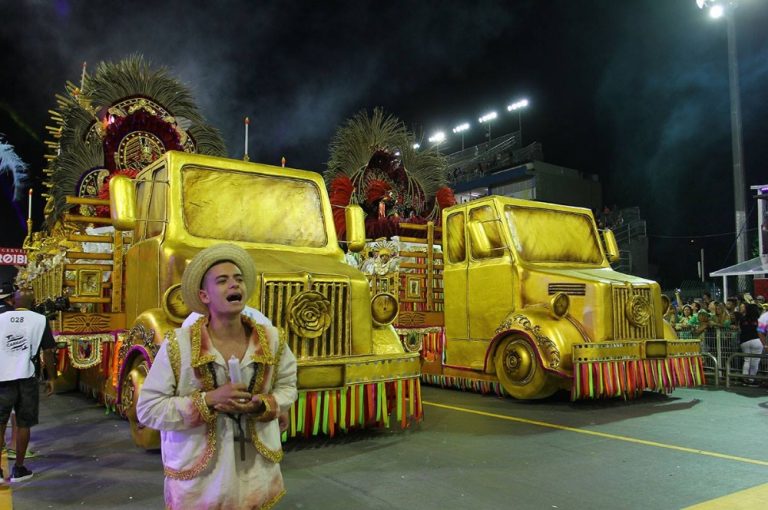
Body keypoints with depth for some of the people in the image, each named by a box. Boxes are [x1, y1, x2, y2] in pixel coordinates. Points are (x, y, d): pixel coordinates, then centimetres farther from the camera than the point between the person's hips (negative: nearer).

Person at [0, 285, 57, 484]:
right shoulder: (40, 320, -1)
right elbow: (47, 352, -1)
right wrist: (51, 378, 7)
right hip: (27, 378, -1)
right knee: (23, 425, 10)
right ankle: (18, 469, 17)